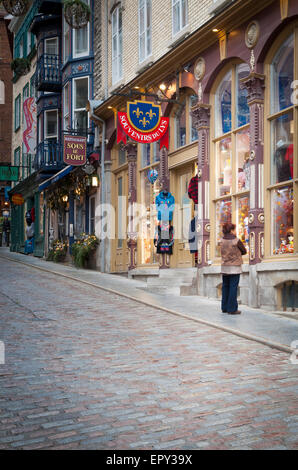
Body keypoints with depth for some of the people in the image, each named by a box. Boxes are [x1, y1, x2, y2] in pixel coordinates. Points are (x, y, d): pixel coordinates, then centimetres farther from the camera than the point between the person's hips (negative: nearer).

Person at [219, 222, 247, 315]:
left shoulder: (222, 241, 3)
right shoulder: (236, 241, -12)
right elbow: (244, 251, 1)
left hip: (224, 267, 5)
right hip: (235, 268, -5)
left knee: (225, 287, 12)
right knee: (233, 288, -3)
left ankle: (225, 308, 15)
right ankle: (232, 309, -2)